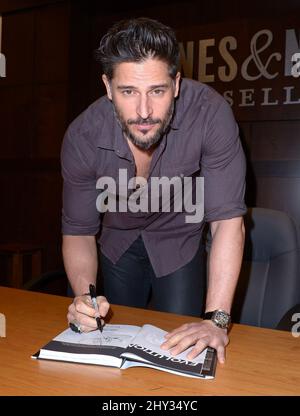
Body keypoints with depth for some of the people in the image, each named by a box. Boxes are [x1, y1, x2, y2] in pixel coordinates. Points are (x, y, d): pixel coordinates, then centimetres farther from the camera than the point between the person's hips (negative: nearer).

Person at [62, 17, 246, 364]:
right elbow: (78, 231, -16)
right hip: (118, 243, 2)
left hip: (180, 242, -1)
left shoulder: (210, 113, -33)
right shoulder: (81, 137, -27)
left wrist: (217, 320, -37)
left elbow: (228, 219, -31)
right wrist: (83, 297, -35)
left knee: (180, 351, 4)